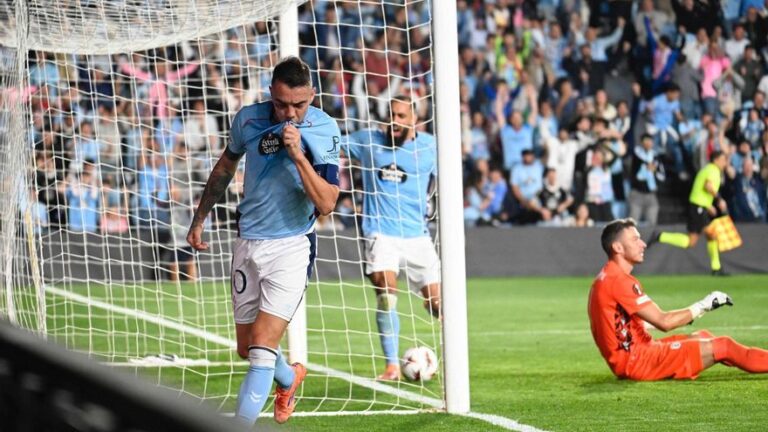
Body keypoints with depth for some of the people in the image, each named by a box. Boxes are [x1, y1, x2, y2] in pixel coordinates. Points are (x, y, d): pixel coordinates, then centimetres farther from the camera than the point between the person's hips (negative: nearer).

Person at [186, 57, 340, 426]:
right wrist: (199, 218, 20)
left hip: (291, 246, -4)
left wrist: (297, 155, -31)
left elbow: (326, 203, -21)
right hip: (248, 243, 4)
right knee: (247, 349, 14)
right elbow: (226, 167, 16)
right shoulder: (248, 119, -3)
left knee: (263, 342, -17)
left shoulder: (324, 131, -14)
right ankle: (289, 378, 46)